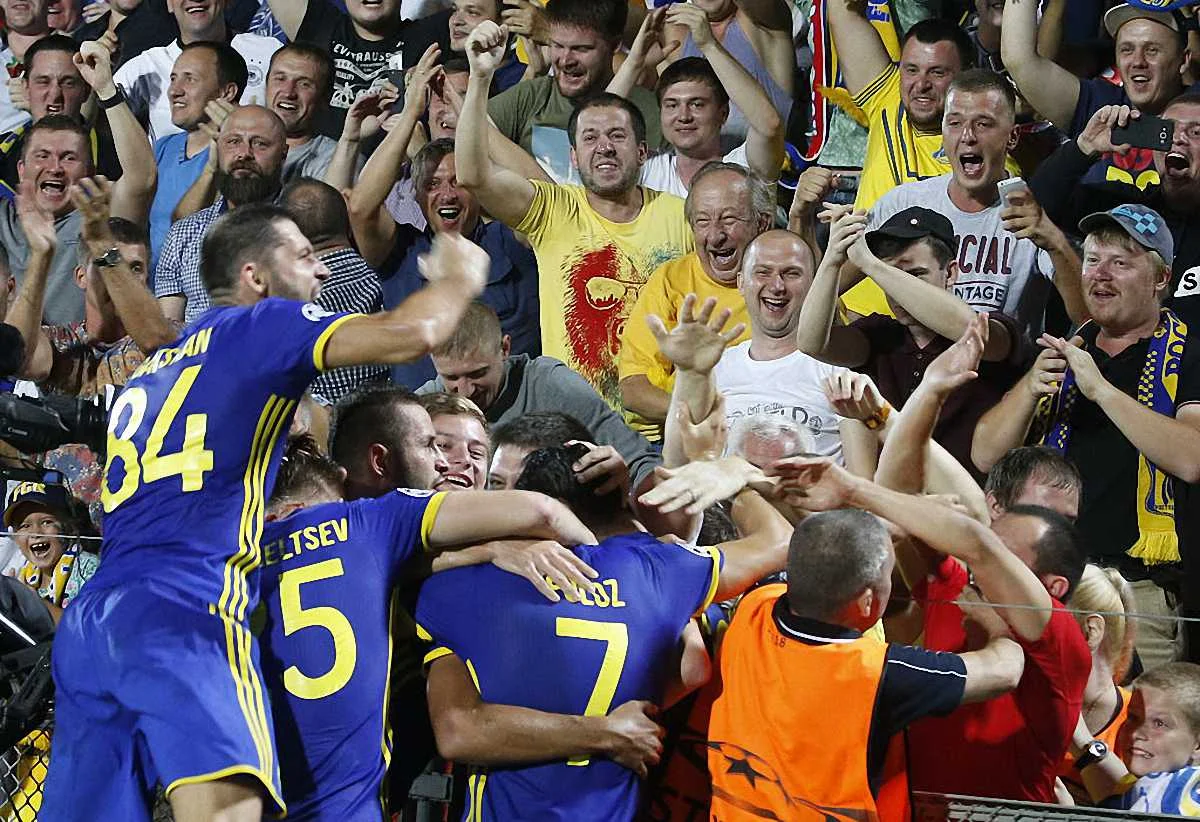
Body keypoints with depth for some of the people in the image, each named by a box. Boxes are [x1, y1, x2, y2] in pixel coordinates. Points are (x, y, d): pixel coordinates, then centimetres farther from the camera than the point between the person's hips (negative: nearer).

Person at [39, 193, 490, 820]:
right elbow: (408, 334, -4)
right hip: (179, 612, -8)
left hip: (87, 625, 8)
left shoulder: (155, 367, 31)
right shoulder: (258, 324, 8)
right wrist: (458, 279, 15)